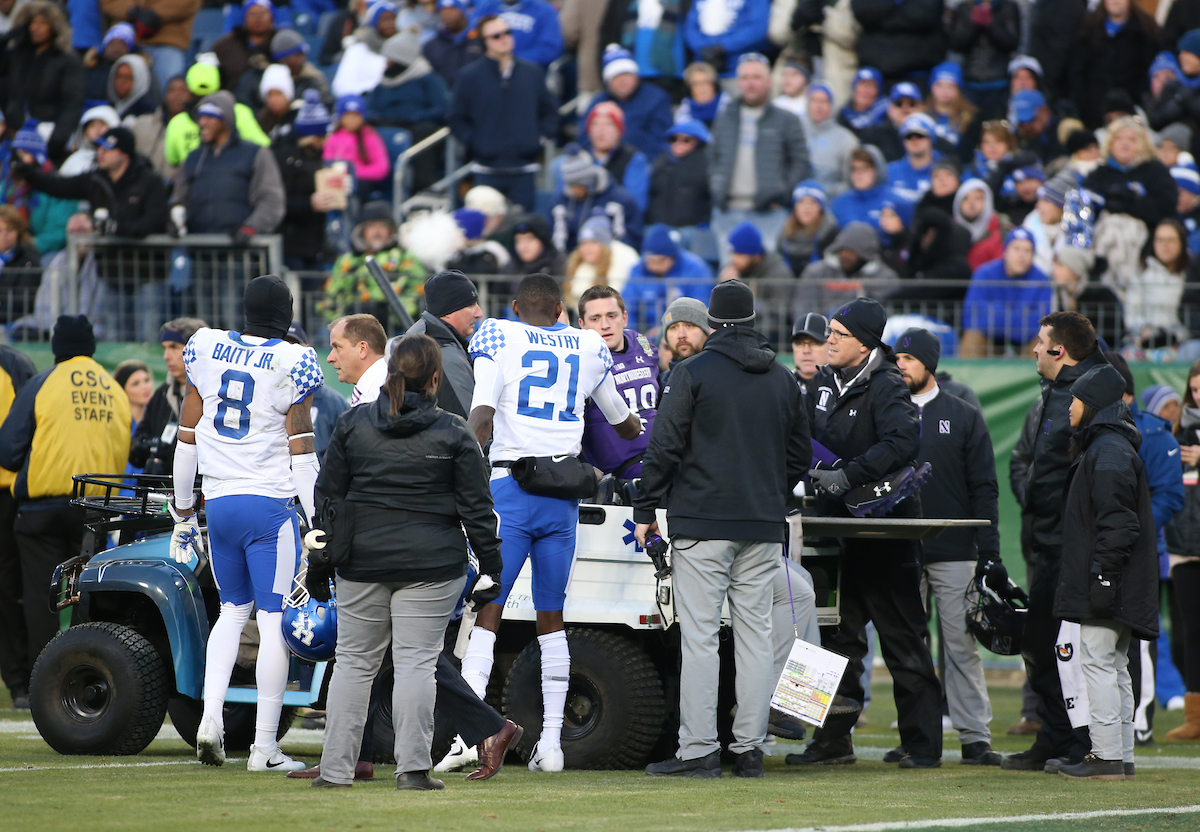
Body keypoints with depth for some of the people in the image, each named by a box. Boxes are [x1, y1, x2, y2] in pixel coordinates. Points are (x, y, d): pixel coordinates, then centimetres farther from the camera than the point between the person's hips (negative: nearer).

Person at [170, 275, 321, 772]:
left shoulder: (207, 350, 5)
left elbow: (187, 438, 11)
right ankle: (265, 748, -1)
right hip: (270, 506, -5)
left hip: (218, 503, 5)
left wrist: (182, 512, 19)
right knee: (274, 621, 0)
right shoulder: (293, 365, -8)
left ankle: (211, 715, 2)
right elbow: (301, 451, -9)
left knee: (233, 610, 20)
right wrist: (318, 524, -5)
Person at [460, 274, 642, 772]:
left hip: (511, 487, -3)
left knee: (488, 612, -4)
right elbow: (623, 424, 29)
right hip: (564, 493, 3)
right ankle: (551, 741, 9)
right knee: (551, 618, 10)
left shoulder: (496, 338, 1)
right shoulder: (589, 349, 13)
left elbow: (481, 416, -12)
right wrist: (636, 427, 53)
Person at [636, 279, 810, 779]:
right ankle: (749, 749, 5)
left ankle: (697, 750, -9)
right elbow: (800, 455, 19)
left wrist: (646, 510, 2)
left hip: (702, 520, -5)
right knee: (755, 634, 6)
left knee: (698, 636, -5)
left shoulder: (693, 373, -5)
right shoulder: (782, 380, 11)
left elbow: (664, 448, -6)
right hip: (764, 525, 5)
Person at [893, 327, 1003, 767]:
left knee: (961, 646, -4)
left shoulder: (964, 417, 7)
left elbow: (983, 488, 5)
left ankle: (975, 737, -3)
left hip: (953, 552, -2)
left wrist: (989, 553, -3)